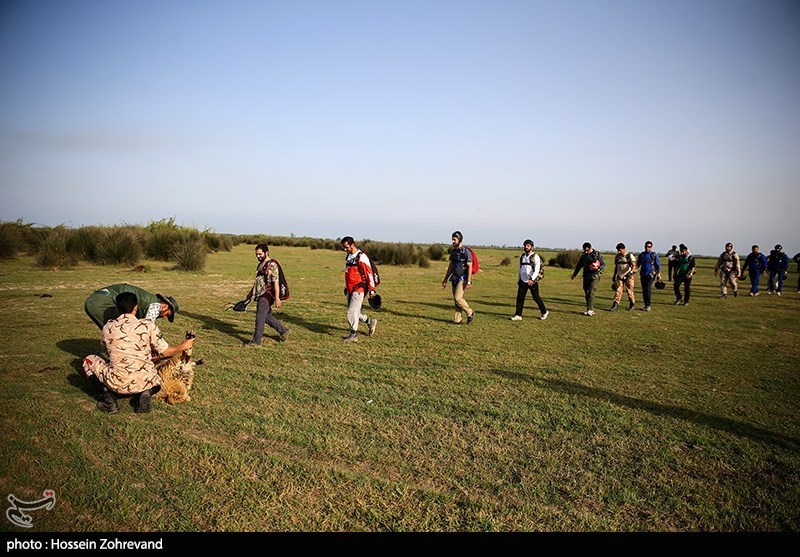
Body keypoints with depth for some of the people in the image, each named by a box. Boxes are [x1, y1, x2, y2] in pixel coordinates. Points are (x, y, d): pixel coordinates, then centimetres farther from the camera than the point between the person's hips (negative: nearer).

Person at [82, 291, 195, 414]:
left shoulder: (108, 327, 0)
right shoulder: (148, 325, -5)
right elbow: (165, 352, 1)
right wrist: (183, 346, 20)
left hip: (118, 384, 0)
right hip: (145, 382, 1)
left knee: (88, 360, 23)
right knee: (156, 381, 38)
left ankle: (108, 395, 4)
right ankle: (145, 393, 2)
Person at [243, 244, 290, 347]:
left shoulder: (272, 265, -13)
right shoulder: (260, 265, 15)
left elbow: (276, 283, -18)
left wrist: (277, 298, -22)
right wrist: (251, 293, 26)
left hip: (267, 295, -9)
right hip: (260, 295, 9)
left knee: (260, 318, -7)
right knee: (268, 317, 16)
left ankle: (256, 341, 1)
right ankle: (284, 331, 31)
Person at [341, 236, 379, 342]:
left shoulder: (361, 257, -15)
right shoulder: (348, 257, 12)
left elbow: (369, 274, -15)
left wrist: (372, 290, -14)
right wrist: (346, 287, 26)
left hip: (358, 289, -9)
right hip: (350, 289, 9)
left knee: (352, 312, -8)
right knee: (355, 311, 14)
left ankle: (353, 335, 2)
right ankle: (370, 322, 34)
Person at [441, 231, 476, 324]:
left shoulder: (466, 252, -14)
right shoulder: (453, 251, 10)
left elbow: (470, 267, -16)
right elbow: (450, 266, 16)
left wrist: (468, 282, -21)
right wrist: (445, 279, 14)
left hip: (463, 279, -7)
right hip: (455, 278, 8)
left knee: (458, 298, -14)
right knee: (456, 299, 7)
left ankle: (470, 312, 6)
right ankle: (457, 320, 11)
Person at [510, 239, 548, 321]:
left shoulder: (535, 257, -11)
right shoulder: (522, 256, 10)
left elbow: (537, 269, -20)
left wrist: (532, 279, -30)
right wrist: (519, 279, 21)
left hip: (532, 281, -6)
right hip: (523, 281, 6)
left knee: (536, 298, 4)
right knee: (520, 298, -2)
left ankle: (544, 312, 23)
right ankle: (518, 315, 1)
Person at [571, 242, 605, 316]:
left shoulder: (597, 255, -7)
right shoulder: (583, 255, 8)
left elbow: (604, 265, -5)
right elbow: (579, 265, 21)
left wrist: (598, 268, -26)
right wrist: (574, 274, 26)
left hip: (594, 277, -6)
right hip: (586, 277, 6)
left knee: (591, 292, -14)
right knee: (586, 293, 5)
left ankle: (590, 310, -13)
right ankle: (590, 310, 12)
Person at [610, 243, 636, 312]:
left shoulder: (629, 255, -7)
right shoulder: (617, 256, 10)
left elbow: (633, 265, -17)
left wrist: (631, 271, -33)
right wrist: (614, 275, 19)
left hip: (628, 276, -4)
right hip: (619, 276, 4)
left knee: (629, 291, 2)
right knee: (618, 291, -3)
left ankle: (632, 304, 19)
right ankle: (615, 305, -5)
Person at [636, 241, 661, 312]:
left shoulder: (654, 255, 0)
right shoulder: (641, 254, 10)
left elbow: (658, 265, 3)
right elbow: (638, 264, 17)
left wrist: (658, 275, -1)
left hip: (651, 274, -4)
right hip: (643, 274, 4)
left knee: (648, 288, -17)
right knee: (644, 289, 5)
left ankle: (648, 305, -12)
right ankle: (646, 305, 14)